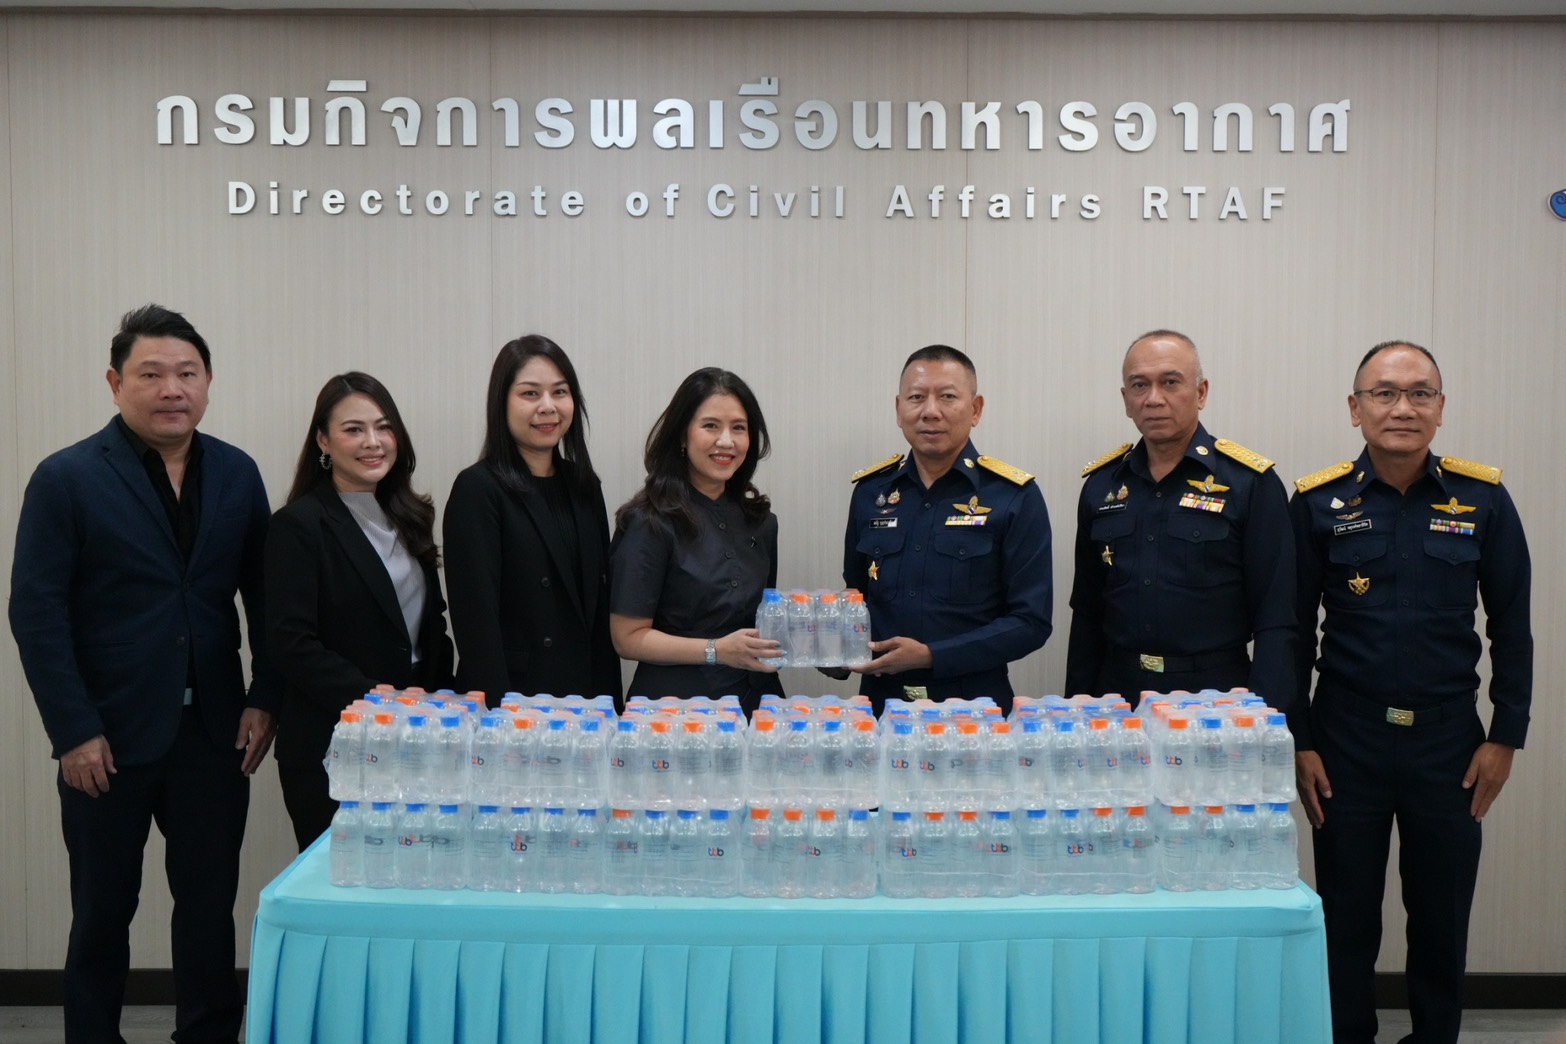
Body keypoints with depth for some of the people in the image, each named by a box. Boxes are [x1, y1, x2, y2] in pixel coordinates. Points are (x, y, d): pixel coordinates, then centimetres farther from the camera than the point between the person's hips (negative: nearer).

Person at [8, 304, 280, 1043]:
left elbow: (263, 594, 7)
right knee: (103, 912, 11)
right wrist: (74, 731, -12)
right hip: (110, 735, -2)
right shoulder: (66, 477, -5)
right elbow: (36, 612, -9)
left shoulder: (237, 474, 5)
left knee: (211, 906, 9)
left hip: (214, 731, 3)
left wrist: (264, 699, 0)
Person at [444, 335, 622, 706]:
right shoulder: (477, 489, -9)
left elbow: (599, 603, 10)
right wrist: (497, 713, -20)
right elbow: (475, 617, -15)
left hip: (585, 694, 5)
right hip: (511, 697, -5)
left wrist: (608, 700, 5)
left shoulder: (584, 487, 9)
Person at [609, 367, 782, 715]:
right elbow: (628, 637, -13)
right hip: (677, 704, -5)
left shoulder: (760, 520, 7)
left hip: (755, 702, 5)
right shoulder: (651, 523, -11)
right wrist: (717, 651, -22)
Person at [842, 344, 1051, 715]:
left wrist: (931, 656, -19)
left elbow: (1030, 621, -11)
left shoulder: (1014, 497, -8)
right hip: (881, 702, 3)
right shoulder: (870, 490, 3)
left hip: (974, 708, -3)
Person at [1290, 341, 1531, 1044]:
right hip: (1346, 740, -1)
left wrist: (1506, 736, 1)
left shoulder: (1484, 499, -1)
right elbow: (1293, 631, -1)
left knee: (1442, 920, 12)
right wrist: (1298, 742, -3)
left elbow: (1511, 628, 5)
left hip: (1448, 739, 1)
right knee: (1346, 920, 8)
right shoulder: (1319, 503, -4)